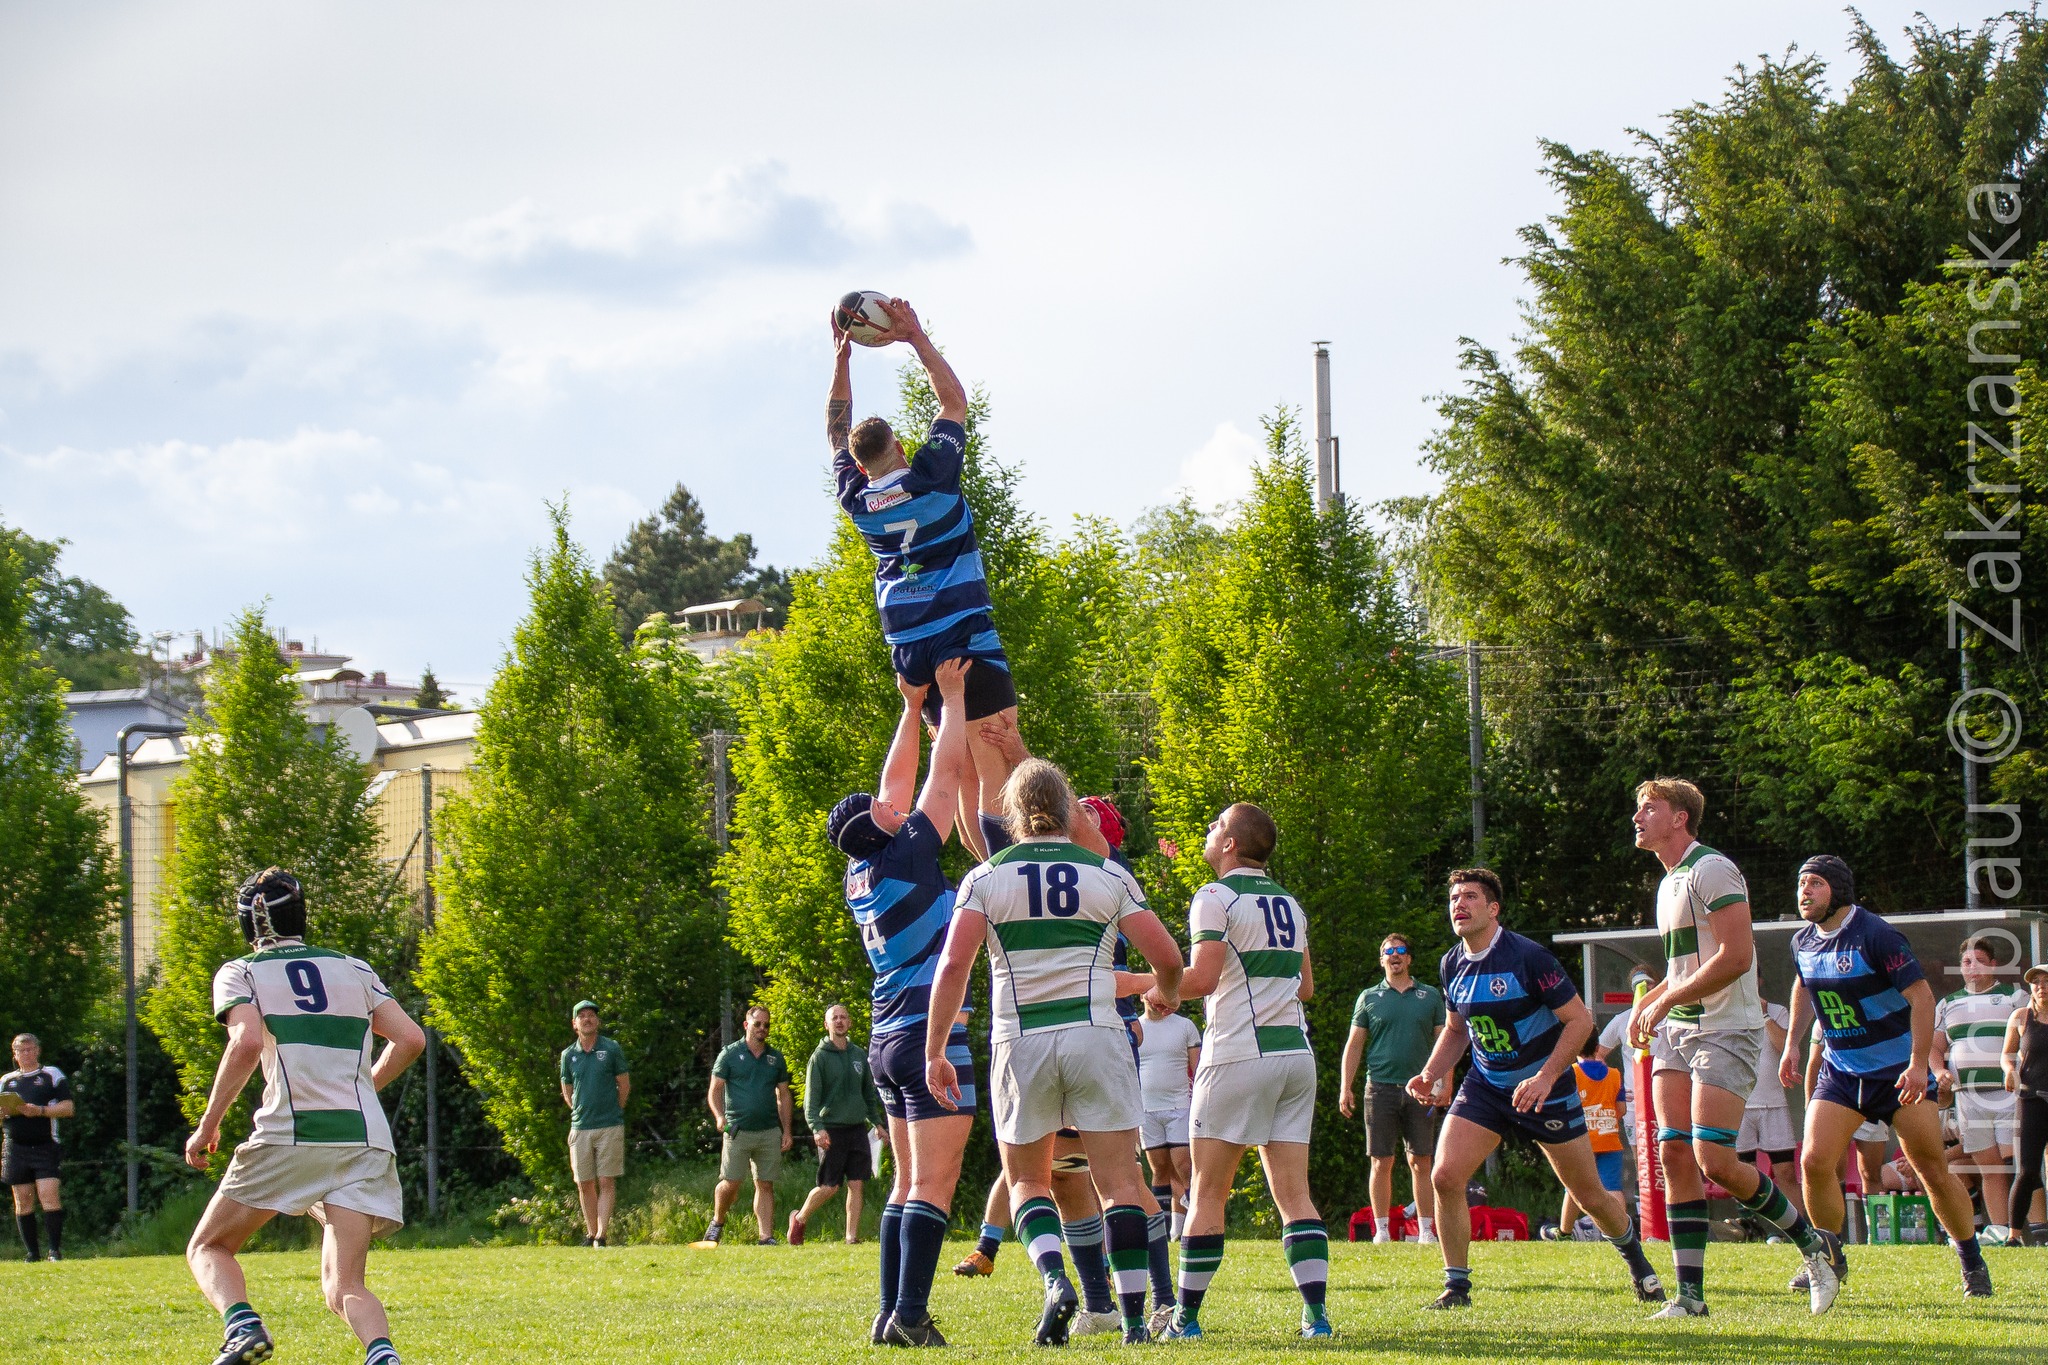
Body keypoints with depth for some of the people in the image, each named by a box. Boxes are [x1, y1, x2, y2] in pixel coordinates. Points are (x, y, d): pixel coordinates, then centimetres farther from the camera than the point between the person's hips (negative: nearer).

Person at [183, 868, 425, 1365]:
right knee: (343, 1287, 3)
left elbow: (247, 1043, -10)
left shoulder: (241, 974, 7)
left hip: (290, 1136, -3)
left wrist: (208, 1124, -3)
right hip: (365, 1139, 3)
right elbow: (410, 1038, 12)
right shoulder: (354, 970, 19)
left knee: (208, 1248, 15)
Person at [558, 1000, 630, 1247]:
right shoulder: (568, 1055, 7)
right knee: (584, 1184, 5)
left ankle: (601, 1236, -9)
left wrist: (611, 1113, 10)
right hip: (580, 1127, 3)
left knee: (607, 1182, -6)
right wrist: (581, 1113, 13)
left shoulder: (612, 1049, 0)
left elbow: (625, 1086, 7)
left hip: (610, 1127, -3)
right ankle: (590, 1234, 15)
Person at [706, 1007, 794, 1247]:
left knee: (765, 1185, 2)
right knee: (730, 1184, -5)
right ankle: (717, 1222, 20)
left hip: (769, 1132, 3)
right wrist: (719, 1117, -15)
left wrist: (786, 1131, 9)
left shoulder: (776, 1058, 13)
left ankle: (765, 1236, 2)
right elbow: (715, 1090, 3)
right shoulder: (730, 1055, 2)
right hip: (738, 1131, -3)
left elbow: (783, 1096, 17)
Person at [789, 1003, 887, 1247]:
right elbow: (811, 1097, -9)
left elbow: (870, 1094, 21)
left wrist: (878, 1122, 14)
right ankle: (799, 1219, 18)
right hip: (831, 1129, -5)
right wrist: (816, 1127, -21)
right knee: (829, 1186, -5)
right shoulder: (820, 1057, -3)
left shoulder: (859, 1055, 12)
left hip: (857, 1128, 5)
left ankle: (852, 1236, 2)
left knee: (856, 1185, -1)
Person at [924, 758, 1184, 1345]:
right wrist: (1165, 995, 25)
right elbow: (1167, 958, 2)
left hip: (1020, 1043, 0)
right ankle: (1134, 1315, -3)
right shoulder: (1107, 874, 5)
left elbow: (953, 964, -6)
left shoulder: (986, 878, 3)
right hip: (1096, 1034, 0)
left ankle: (1055, 1278, -11)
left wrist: (935, 1052, -1)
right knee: (1119, 1179, 4)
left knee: (1028, 1181, 14)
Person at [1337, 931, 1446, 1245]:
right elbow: (1354, 1044, 9)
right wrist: (1345, 1088, 1)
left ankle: (1426, 1230, 3)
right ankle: (1382, 1230, 4)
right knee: (1381, 1163, -1)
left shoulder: (1431, 996, 11)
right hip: (1381, 1087, 0)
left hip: (1419, 1090, 0)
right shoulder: (1369, 998, 10)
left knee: (1421, 1163, 0)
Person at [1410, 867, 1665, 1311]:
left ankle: (1635, 1258, 35)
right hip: (1485, 1087, 4)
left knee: (1591, 1196, 5)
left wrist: (1545, 1078, -26)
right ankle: (1457, 1285, -4)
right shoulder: (1452, 966, -1)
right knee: (1445, 1176, -16)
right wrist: (1432, 1073, 0)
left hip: (1545, 1089, -4)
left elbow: (1580, 1019, -18)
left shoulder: (1527, 957, -21)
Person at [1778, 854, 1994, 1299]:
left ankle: (1972, 1263, 15)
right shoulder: (1803, 942, 2)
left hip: (1900, 1071, -5)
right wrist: (1792, 1044, 19)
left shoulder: (1875, 936, -19)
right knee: (1814, 1162, -12)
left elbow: (1921, 995, -19)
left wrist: (1919, 1064, -25)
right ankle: (1829, 1258, 4)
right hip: (1840, 1070, 5)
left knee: (1933, 1171, -2)